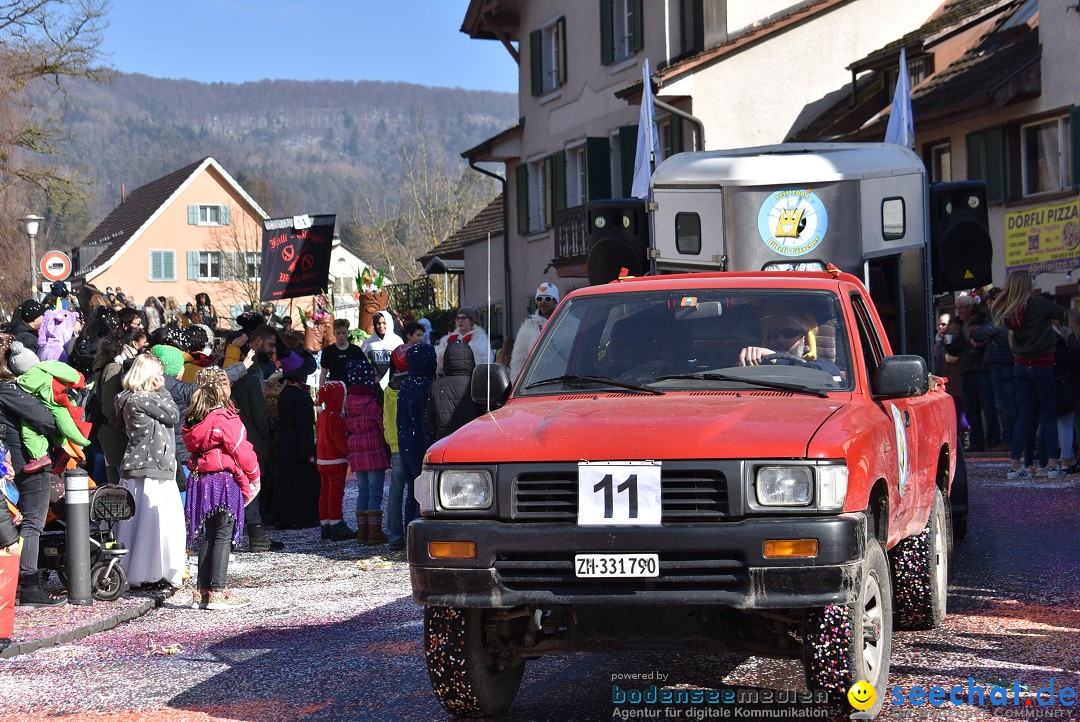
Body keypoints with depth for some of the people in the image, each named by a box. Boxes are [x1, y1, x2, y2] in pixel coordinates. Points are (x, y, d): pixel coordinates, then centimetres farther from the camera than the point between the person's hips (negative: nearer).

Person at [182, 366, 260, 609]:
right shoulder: (226, 419, -16)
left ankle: (202, 590, 15)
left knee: (209, 536, 14)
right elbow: (241, 450, -12)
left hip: (202, 480, 7)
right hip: (226, 481, -7)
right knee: (224, 536, -4)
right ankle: (217, 593, -7)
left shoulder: (193, 420, 8)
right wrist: (254, 476, 4)